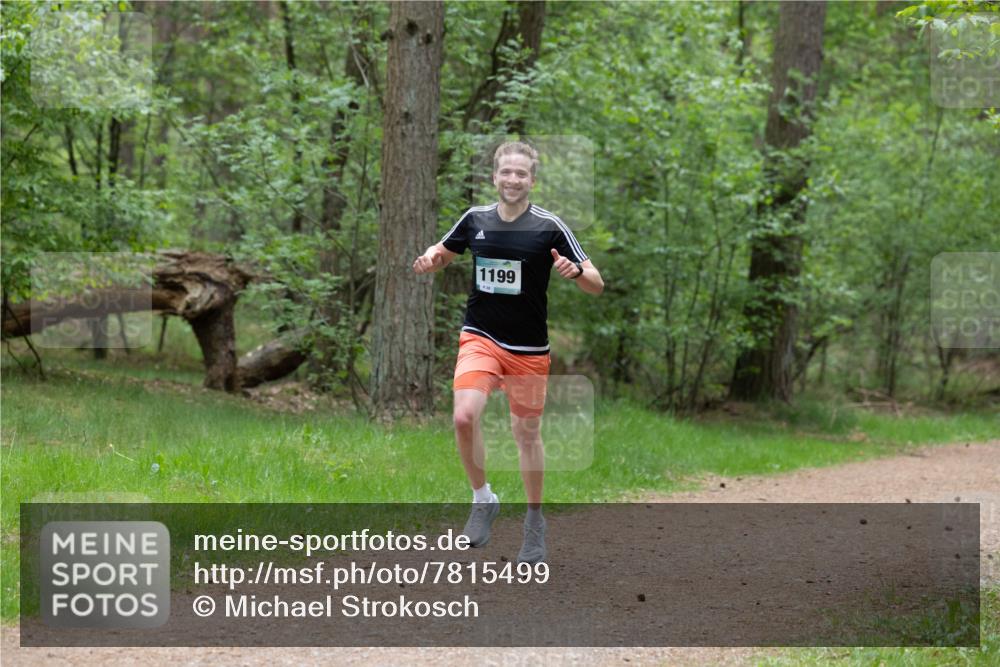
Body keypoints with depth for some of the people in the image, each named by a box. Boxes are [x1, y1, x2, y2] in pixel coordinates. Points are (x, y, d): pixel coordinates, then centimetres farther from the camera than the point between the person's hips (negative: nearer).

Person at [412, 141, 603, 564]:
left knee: (527, 434, 9)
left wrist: (576, 271, -30)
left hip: (529, 349, -1)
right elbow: (442, 254, 20)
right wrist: (429, 260, -4)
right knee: (464, 416, -22)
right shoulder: (475, 219, 1)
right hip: (480, 338, 1)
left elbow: (596, 285, -8)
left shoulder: (549, 227, -8)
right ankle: (482, 498, -1)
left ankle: (534, 520, 27)